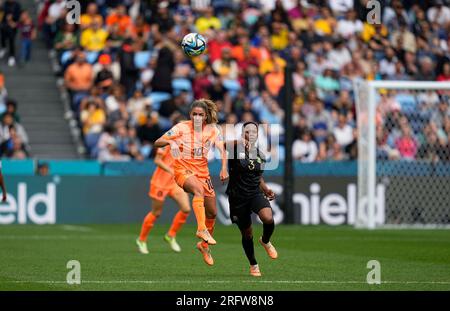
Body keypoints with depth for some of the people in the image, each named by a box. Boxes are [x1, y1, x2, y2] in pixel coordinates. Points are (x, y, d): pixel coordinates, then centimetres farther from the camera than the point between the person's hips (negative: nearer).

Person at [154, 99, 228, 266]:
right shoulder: (182, 127, -10)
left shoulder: (213, 130, -2)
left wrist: (224, 168, -28)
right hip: (182, 169, -4)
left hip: (202, 172, 4)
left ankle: (204, 245, 29)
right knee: (199, 189, -37)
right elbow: (157, 143, -10)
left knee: (212, 212, 7)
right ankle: (201, 229, -43)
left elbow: (222, 150, -10)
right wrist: (169, 141, -32)